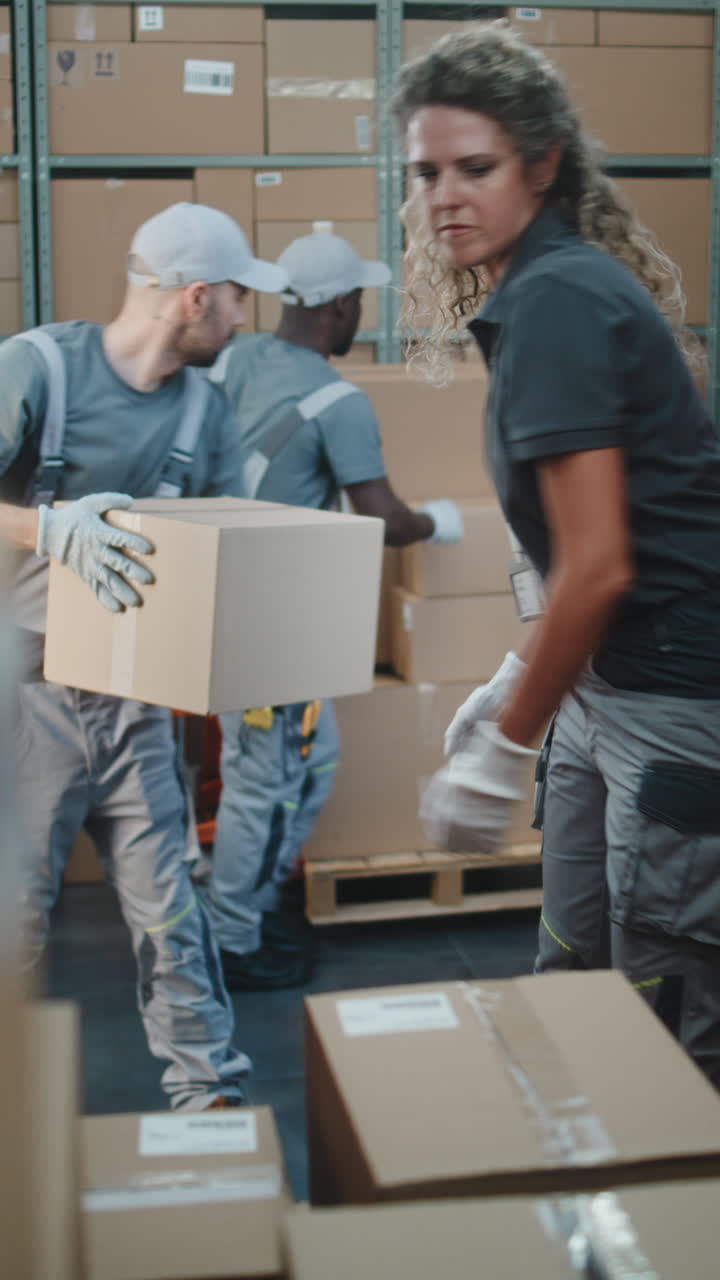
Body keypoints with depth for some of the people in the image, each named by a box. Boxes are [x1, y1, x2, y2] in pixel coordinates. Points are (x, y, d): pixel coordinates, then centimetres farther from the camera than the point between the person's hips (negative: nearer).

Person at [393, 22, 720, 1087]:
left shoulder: (557, 302, -17)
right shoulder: (549, 287, 12)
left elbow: (599, 567, -21)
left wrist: (505, 748, -12)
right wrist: (513, 682, 20)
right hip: (613, 679, 10)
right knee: (571, 974, 17)